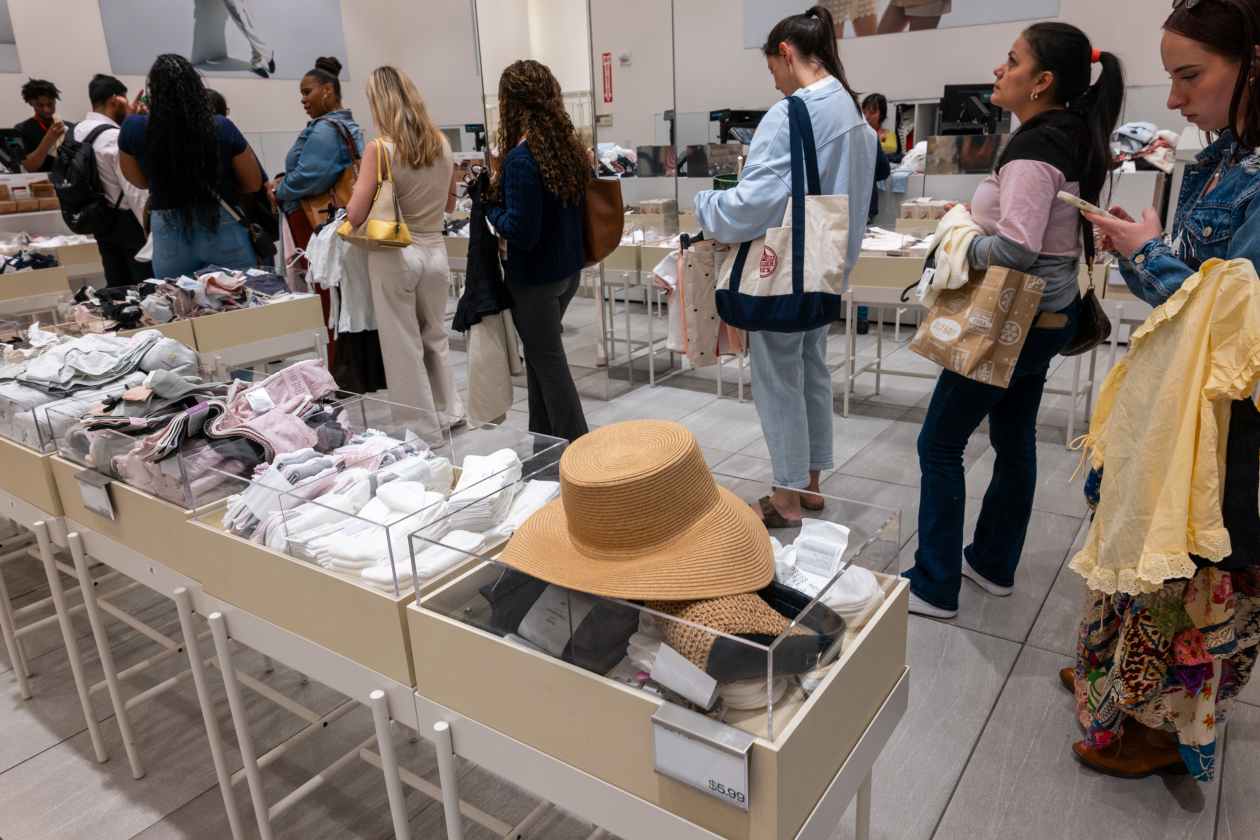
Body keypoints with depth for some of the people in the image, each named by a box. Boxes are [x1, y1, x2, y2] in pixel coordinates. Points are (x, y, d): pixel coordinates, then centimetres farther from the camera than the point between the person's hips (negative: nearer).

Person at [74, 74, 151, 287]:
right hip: (128, 222, -9)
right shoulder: (116, 138, -20)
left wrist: (127, 120, 11)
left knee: (116, 286, 15)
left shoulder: (79, 131, 6)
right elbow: (135, 189, -22)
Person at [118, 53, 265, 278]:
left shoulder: (135, 129, -6)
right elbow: (254, 184, 1)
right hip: (223, 229, -1)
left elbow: (140, 182, 11)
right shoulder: (222, 128, -11)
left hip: (169, 234, 2)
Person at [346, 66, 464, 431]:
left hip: (395, 257, -5)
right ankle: (448, 412, 30)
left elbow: (355, 216, -12)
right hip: (435, 252, 5)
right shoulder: (441, 143, 2)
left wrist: (358, 189, 6)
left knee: (404, 346, 7)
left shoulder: (380, 149, -13)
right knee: (435, 336, 21)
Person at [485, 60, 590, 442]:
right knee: (540, 354, 21)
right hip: (569, 269, 8)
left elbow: (521, 232, -24)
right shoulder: (570, 148, 2)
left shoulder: (521, 159, -22)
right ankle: (542, 440, 34)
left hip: (535, 277, -8)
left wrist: (490, 204, -7)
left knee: (549, 363, 4)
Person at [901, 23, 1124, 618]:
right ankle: (993, 564, 33)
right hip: (1047, 316, 10)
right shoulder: (1070, 136, 9)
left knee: (939, 445, 0)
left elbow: (1015, 248, -31)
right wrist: (976, 221, 9)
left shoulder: (1036, 148, -21)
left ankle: (934, 587, 9)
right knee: (1014, 440, 17)